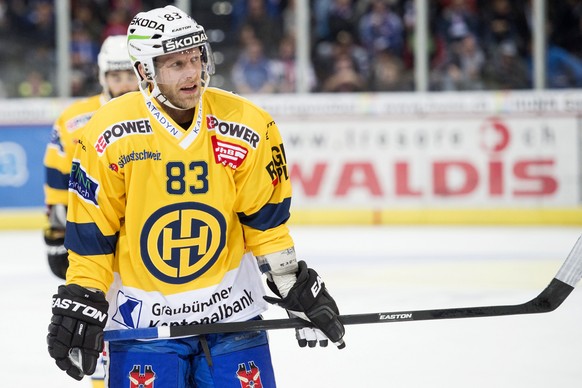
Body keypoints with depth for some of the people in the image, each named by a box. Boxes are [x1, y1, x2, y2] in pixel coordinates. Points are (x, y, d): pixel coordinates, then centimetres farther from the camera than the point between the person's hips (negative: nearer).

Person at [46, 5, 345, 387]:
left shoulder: (247, 127, -8)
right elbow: (91, 231, -5)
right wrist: (81, 304, -7)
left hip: (231, 309, 2)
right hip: (142, 317, -2)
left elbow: (266, 217, 2)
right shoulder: (109, 135, -12)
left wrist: (297, 287, 2)